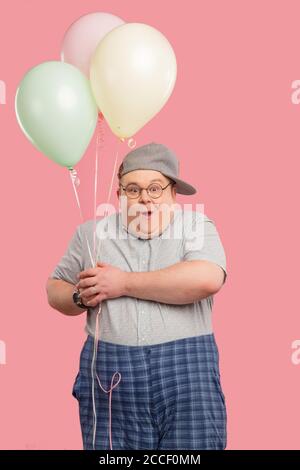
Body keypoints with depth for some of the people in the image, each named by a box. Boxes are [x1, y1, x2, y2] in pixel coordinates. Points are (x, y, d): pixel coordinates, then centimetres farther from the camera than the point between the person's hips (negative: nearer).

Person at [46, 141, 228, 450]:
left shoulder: (196, 226, 4)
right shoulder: (90, 234, 13)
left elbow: (207, 279, -16)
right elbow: (55, 290, 22)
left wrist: (123, 283, -11)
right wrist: (82, 297, -3)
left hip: (186, 377, -2)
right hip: (110, 378, 2)